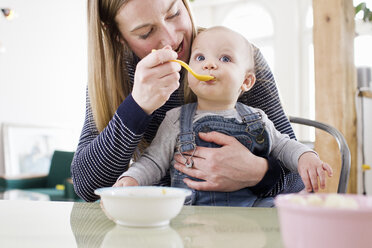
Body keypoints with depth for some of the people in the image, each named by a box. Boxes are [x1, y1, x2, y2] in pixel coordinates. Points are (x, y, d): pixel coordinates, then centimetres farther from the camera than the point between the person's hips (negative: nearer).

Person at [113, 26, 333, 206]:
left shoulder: (256, 120, 14)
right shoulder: (176, 120, 9)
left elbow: (283, 146, 26)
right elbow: (153, 161, 12)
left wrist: (306, 156, 5)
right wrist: (131, 178, -8)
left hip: (249, 207, 2)